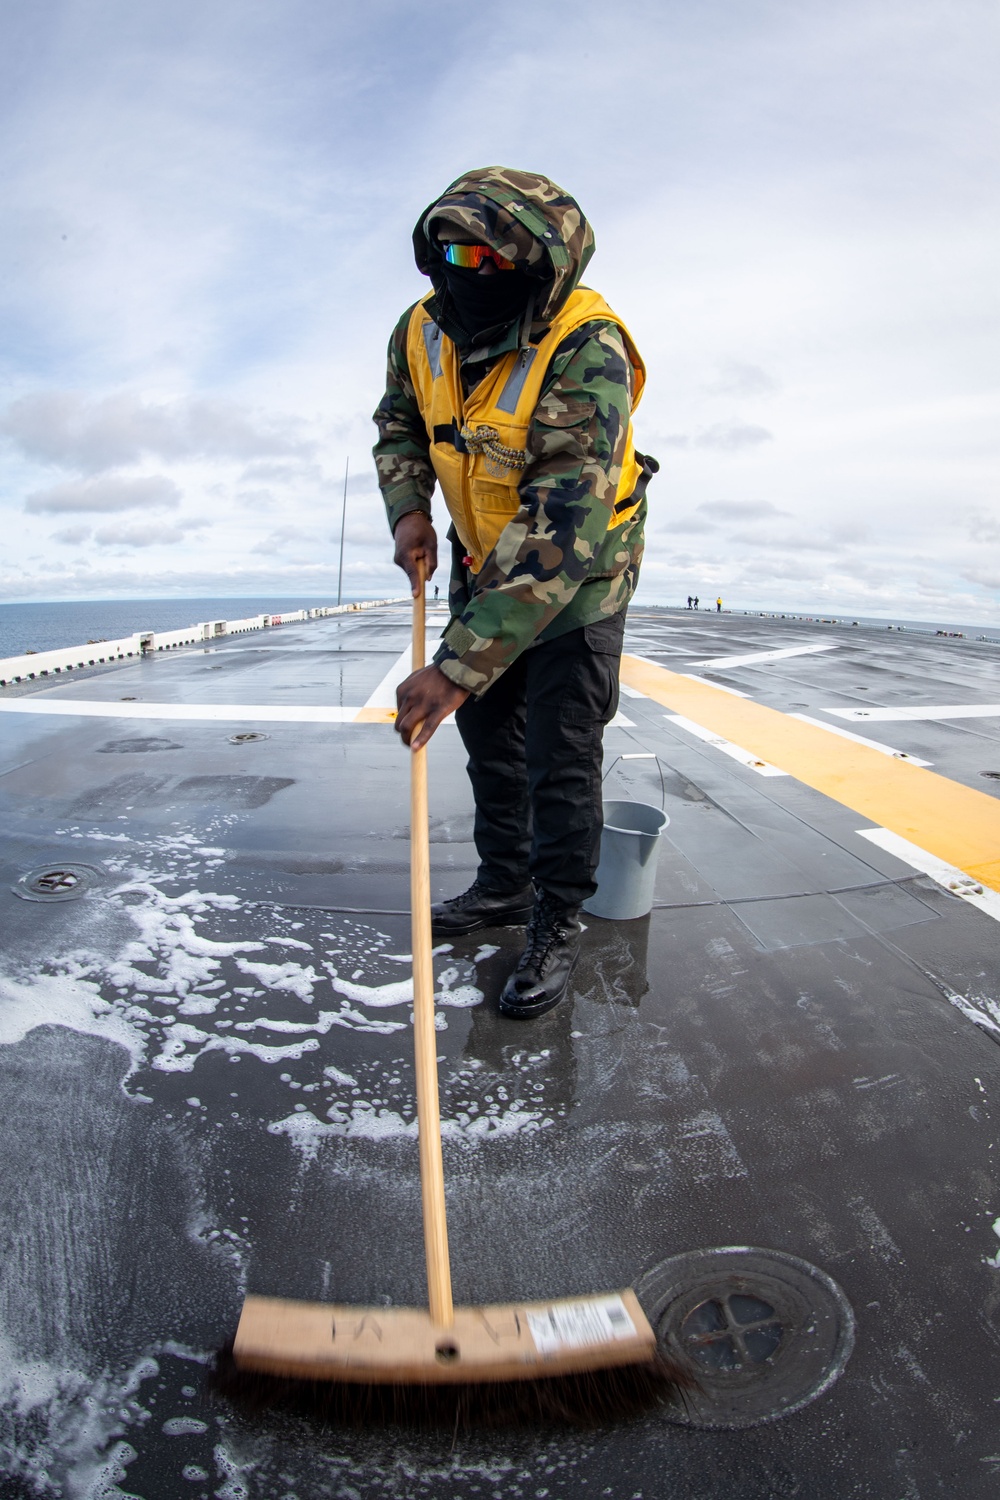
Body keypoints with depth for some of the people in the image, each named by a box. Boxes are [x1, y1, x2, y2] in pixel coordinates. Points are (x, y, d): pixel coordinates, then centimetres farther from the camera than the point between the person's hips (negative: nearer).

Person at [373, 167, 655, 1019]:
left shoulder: (587, 353, -32)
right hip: (482, 559, 6)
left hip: (580, 572, -6)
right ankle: (503, 885, 29)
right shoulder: (421, 331, -12)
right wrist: (409, 510, -11)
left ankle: (558, 924, 11)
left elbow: (560, 532, -41)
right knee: (488, 732, 12)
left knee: (560, 754, -7)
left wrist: (458, 667, -46)